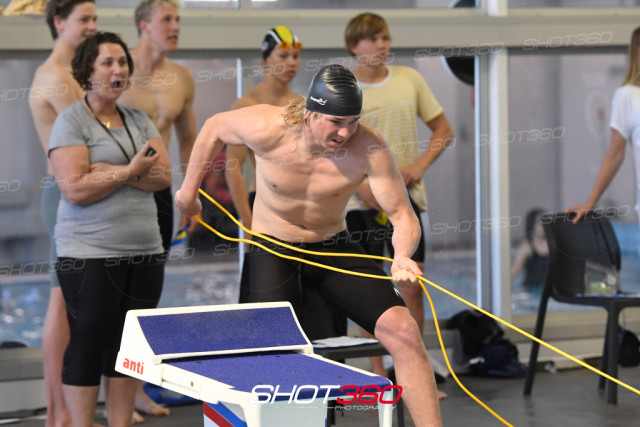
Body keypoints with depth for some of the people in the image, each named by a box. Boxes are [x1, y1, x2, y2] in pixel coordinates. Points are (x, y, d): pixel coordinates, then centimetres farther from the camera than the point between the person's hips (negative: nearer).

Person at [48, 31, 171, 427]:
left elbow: (163, 175, 0)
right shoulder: (71, 121, -5)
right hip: (89, 255, -6)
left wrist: (111, 171, -13)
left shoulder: (139, 120, 13)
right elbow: (75, 189, -16)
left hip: (144, 251, 6)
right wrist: (131, 171, -13)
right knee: (89, 343, -2)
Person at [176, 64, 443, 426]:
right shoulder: (268, 128, -24)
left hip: (334, 247, 1)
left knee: (403, 330, -16)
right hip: (273, 251, -1)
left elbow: (403, 215, -24)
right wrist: (189, 188, 9)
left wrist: (403, 256, -46)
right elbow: (215, 128, -2)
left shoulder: (368, 147, -25)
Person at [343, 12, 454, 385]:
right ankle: (377, 374, 12)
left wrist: (420, 165, -5)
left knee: (412, 286, 1)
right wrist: (361, 185, -15)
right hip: (362, 202, -2)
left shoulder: (409, 79, 5)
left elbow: (444, 131, 11)